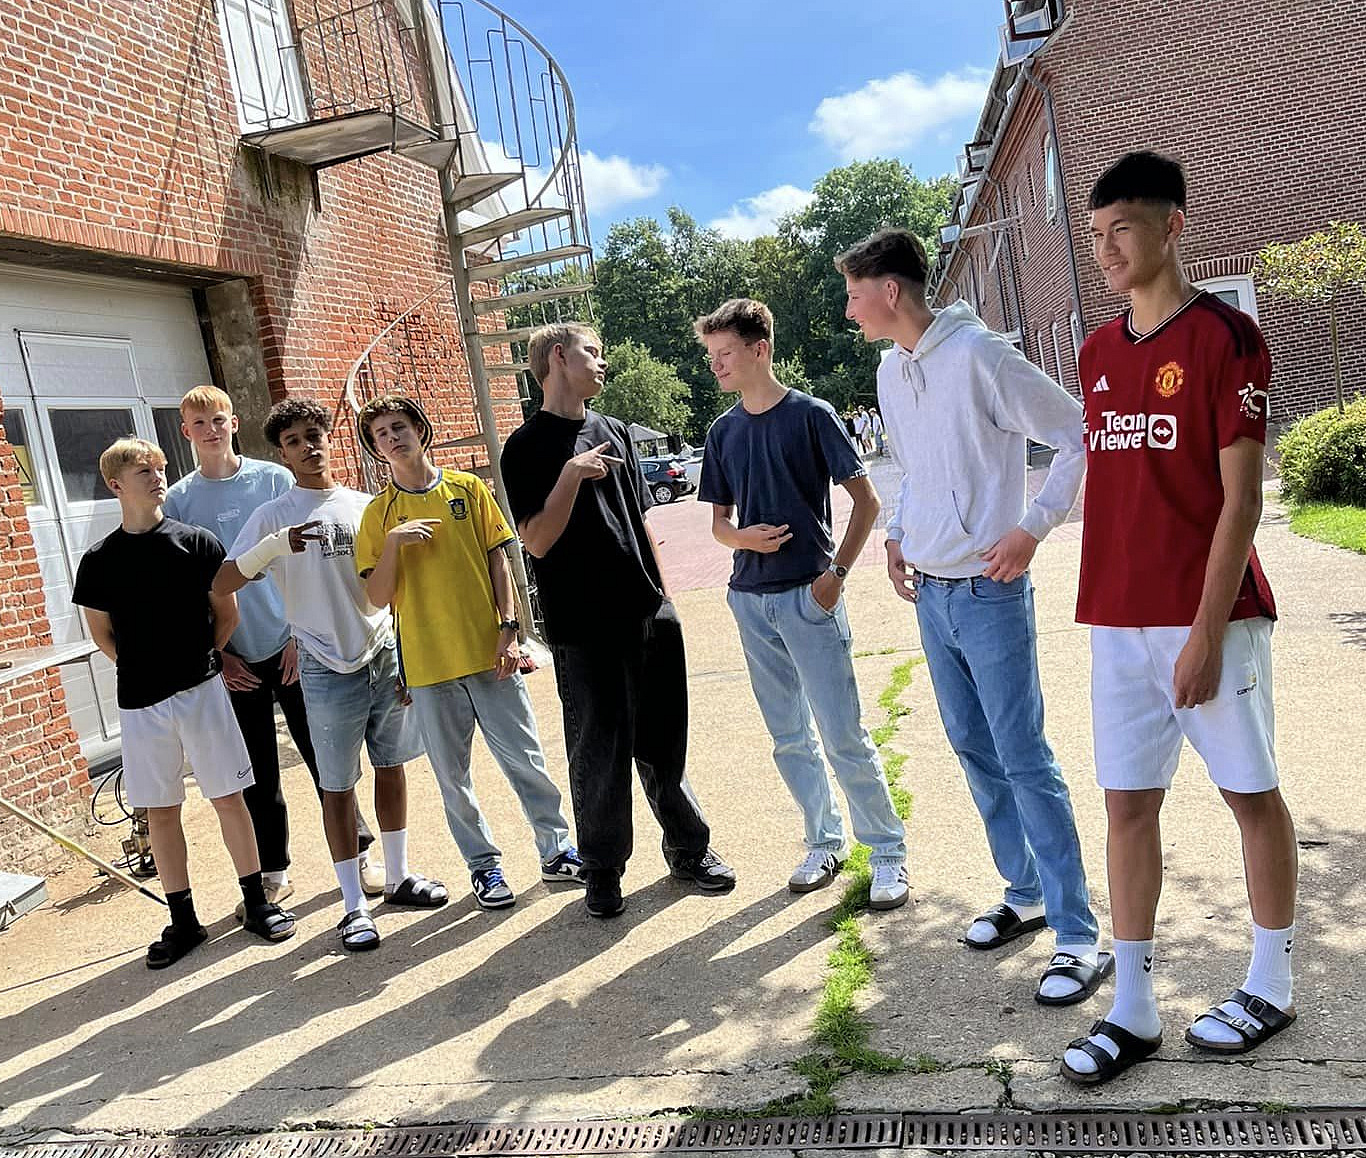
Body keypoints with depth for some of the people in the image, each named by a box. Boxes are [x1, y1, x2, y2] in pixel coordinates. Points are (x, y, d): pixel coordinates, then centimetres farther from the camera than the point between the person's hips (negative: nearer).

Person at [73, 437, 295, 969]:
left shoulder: (197, 542, -1)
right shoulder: (99, 560, 1)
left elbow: (226, 612, 6)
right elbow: (102, 633, 11)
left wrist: (198, 661, 8)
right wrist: (145, 670, 7)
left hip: (202, 691, -1)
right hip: (140, 704, 1)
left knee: (228, 799, 3)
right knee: (160, 812, 8)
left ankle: (257, 904, 17)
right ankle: (182, 921, 20)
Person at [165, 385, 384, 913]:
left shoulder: (275, 479, 2)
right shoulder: (179, 501, 3)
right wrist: (215, 653, -3)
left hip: (292, 645, -1)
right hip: (234, 659, 1)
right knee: (257, 774, 8)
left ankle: (359, 853, 18)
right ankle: (273, 874, 22)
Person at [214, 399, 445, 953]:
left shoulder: (366, 506, 8)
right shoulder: (273, 516, -3)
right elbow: (223, 583, -13)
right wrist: (277, 544, -30)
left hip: (386, 656, 4)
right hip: (329, 670, -4)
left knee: (391, 767, 13)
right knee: (338, 787, 2)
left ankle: (399, 877, 28)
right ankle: (354, 905, 12)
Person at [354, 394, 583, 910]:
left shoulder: (468, 488, 4)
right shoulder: (378, 514, 3)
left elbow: (498, 561, 5)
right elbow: (378, 596, -2)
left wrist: (509, 628, -4)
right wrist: (393, 542, -17)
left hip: (488, 652, 0)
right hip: (428, 664, 0)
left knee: (525, 758, 5)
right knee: (452, 775, 8)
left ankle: (557, 850, 21)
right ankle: (484, 866, 24)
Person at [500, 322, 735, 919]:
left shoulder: (614, 431, 14)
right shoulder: (526, 446, -3)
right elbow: (536, 541, -11)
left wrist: (663, 595, 16)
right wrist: (571, 476, -23)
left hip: (649, 616, 5)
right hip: (582, 628, -5)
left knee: (664, 742, 12)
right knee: (598, 751, 3)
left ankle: (688, 847, 27)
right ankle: (603, 870, 19)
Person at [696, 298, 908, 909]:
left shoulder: (810, 415, -4)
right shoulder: (723, 431, 10)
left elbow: (866, 501, -3)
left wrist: (837, 571, -12)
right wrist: (743, 537, -7)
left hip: (808, 595, -5)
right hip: (751, 600, 5)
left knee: (843, 734, -6)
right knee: (789, 738, 12)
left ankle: (888, 850, 9)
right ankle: (824, 842, 27)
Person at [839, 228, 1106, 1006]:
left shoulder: (979, 355, -15)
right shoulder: (892, 371, 9)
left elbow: (1080, 437, -13)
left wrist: (1033, 528, -17)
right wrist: (898, 532, 11)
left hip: (989, 592, -8)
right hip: (930, 592, 8)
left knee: (1023, 759, -5)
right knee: (975, 752, 14)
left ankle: (1079, 936, 5)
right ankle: (1025, 894, 30)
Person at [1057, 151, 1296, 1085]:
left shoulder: (1225, 337, -8)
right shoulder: (1099, 352, 11)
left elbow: (1241, 499, -12)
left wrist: (1207, 630, -16)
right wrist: (1105, 606, 11)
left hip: (1209, 618, -5)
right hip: (1119, 621, 6)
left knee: (1251, 793, 9)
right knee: (1128, 803, 6)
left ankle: (1272, 987, 27)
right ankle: (1132, 1010, 16)